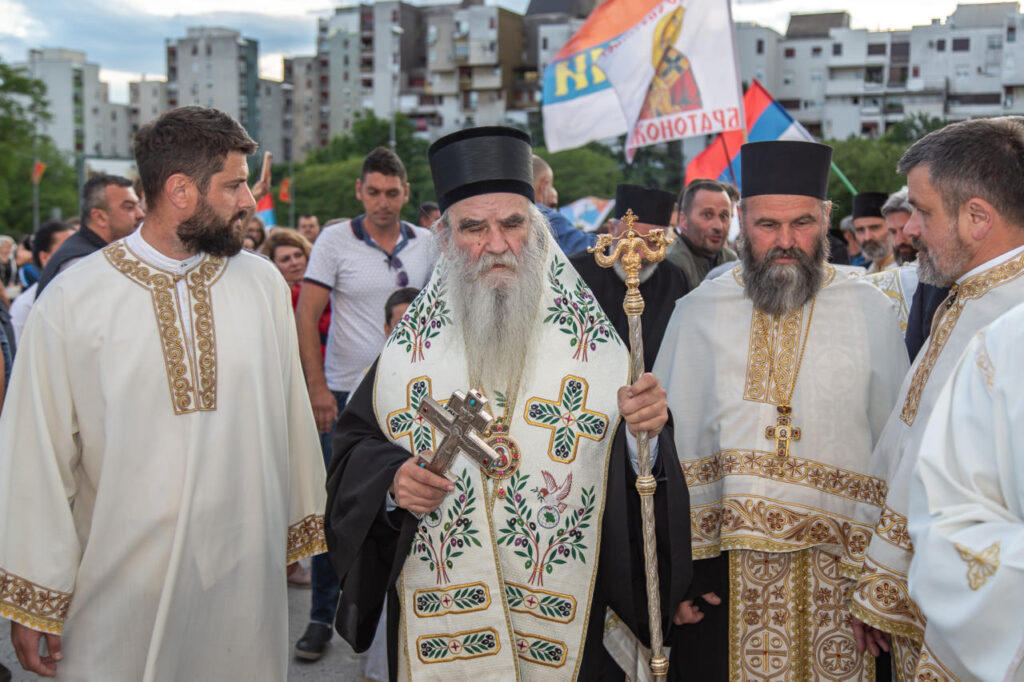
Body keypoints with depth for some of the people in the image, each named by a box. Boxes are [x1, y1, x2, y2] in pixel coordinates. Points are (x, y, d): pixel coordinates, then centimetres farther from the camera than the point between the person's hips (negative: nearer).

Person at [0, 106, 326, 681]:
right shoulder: (71, 301, -7)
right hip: (122, 580, -2)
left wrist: (301, 530, 10)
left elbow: (291, 416, 6)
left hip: (247, 574, 2)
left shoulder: (264, 283, 0)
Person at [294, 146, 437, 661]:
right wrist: (317, 387, -13)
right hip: (346, 393, -2)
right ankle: (322, 616, 17)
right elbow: (306, 316, -6)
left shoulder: (424, 243, 4)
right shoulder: (335, 240, -5)